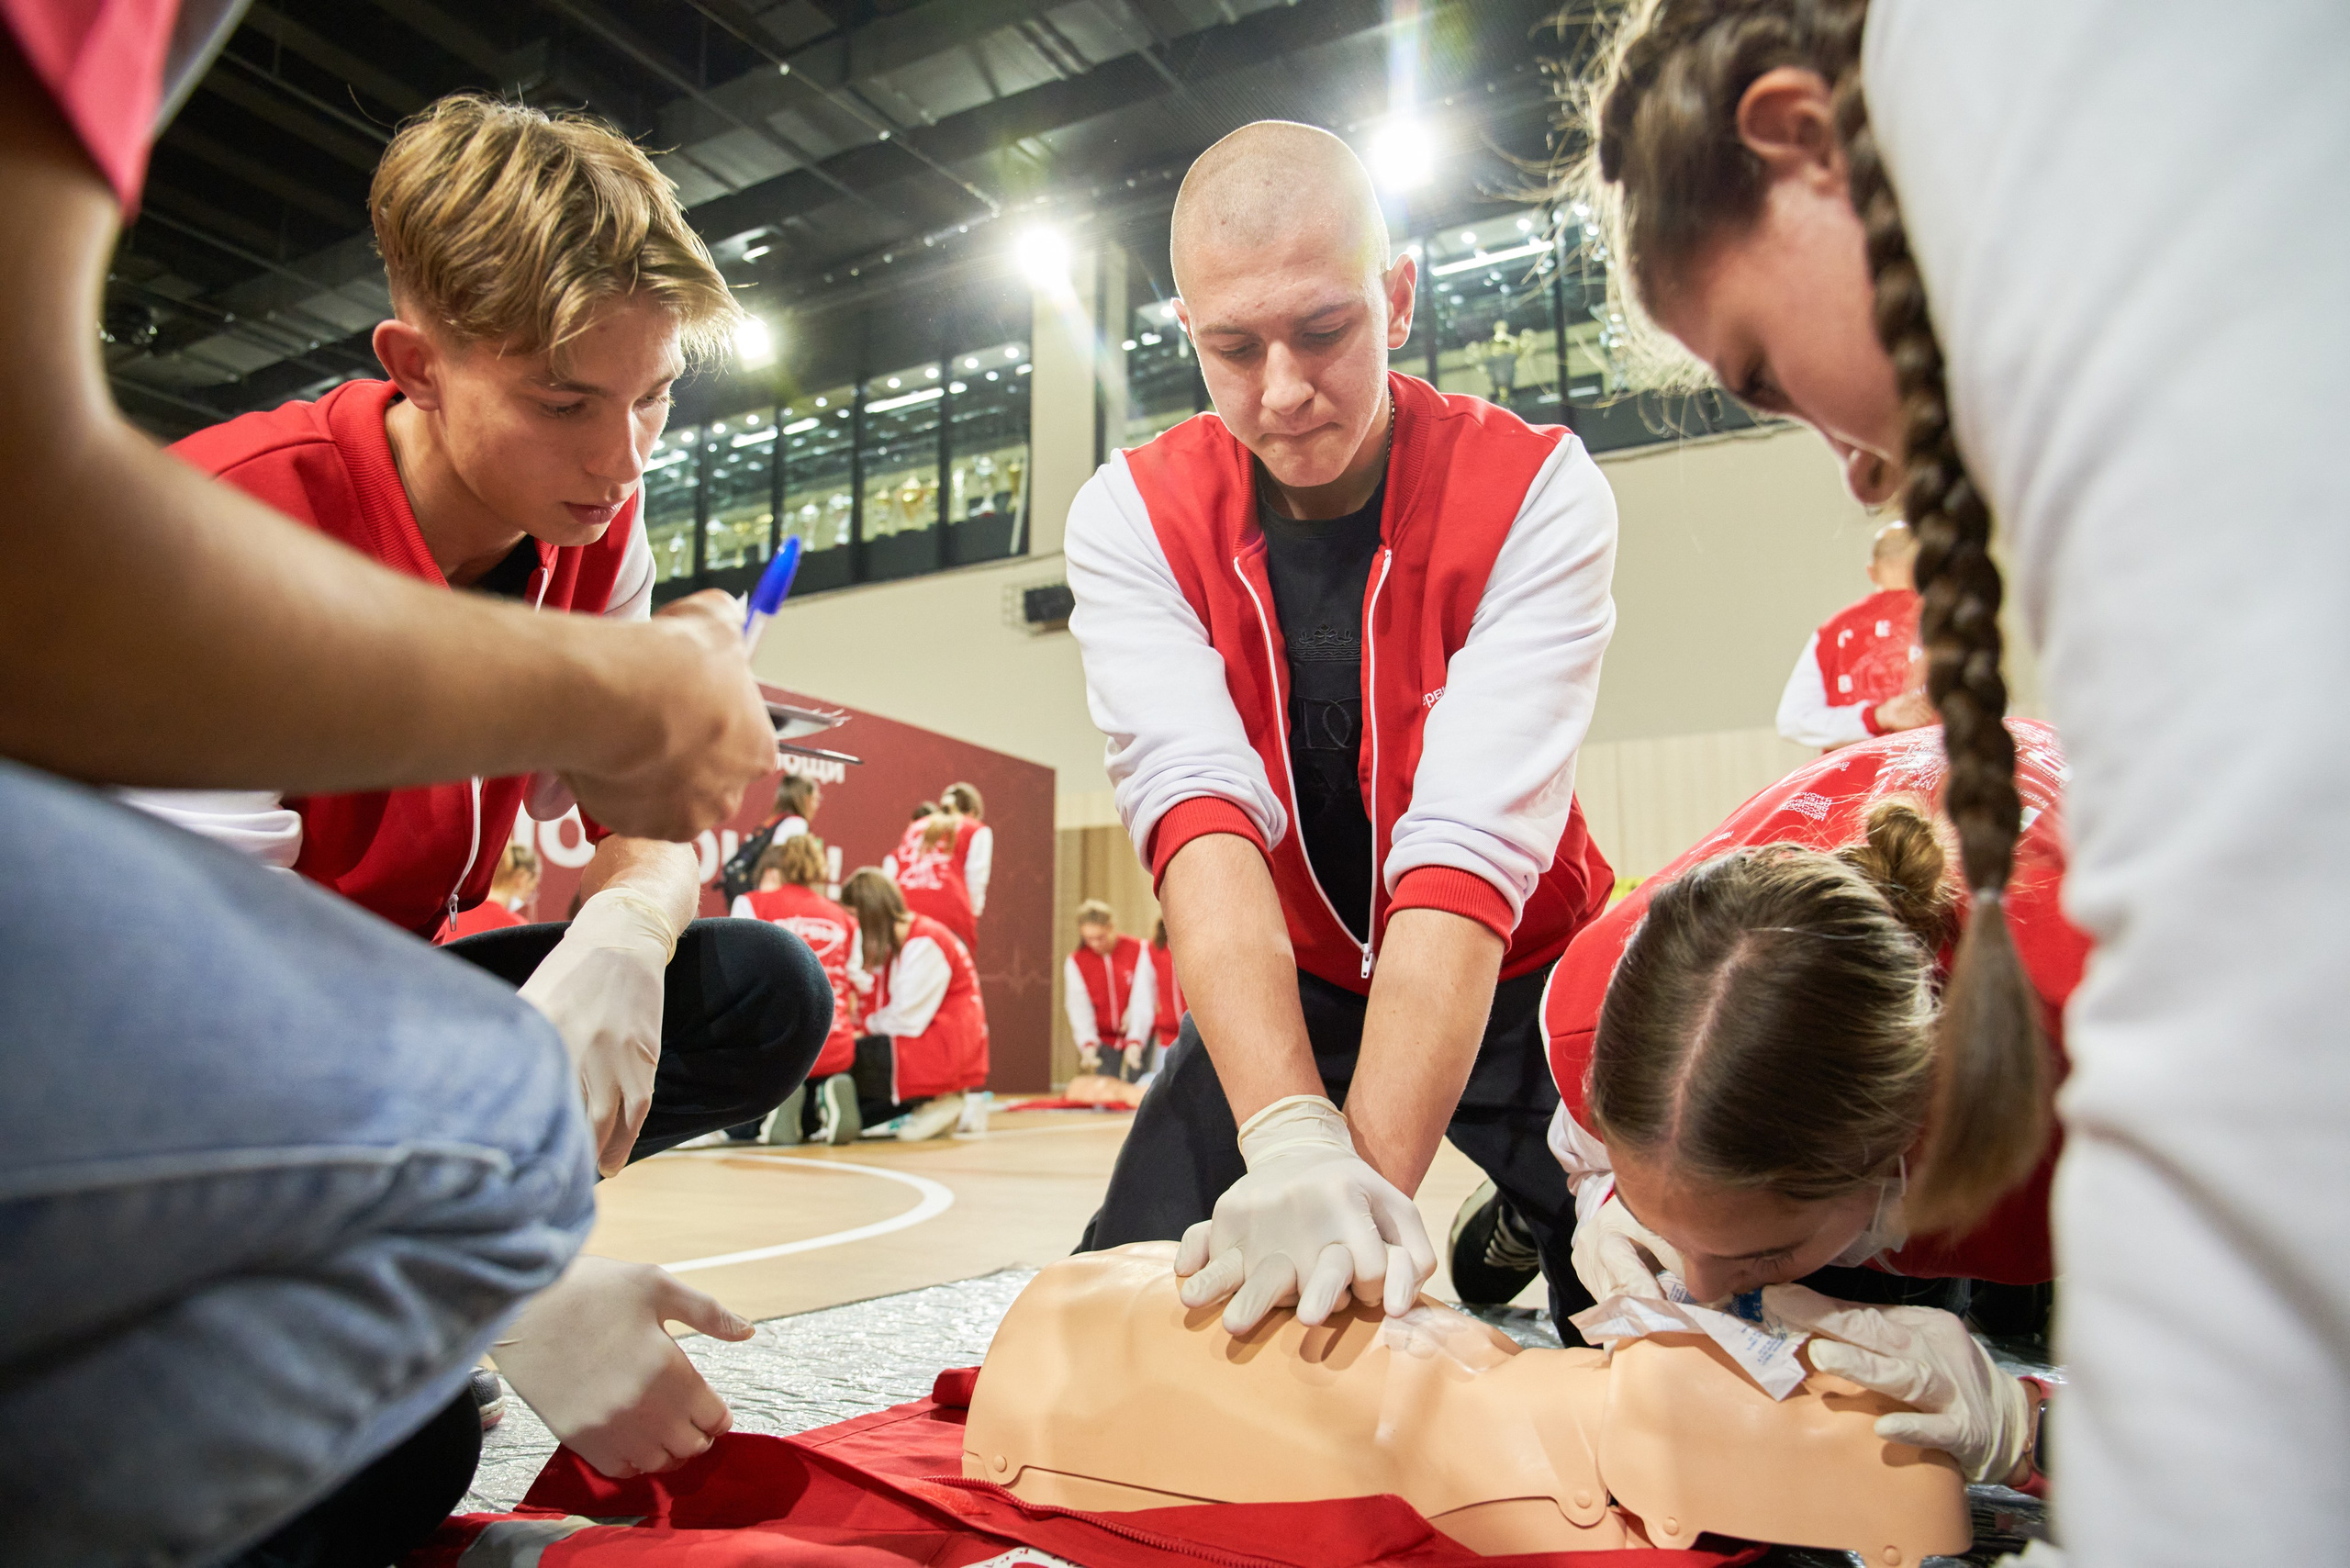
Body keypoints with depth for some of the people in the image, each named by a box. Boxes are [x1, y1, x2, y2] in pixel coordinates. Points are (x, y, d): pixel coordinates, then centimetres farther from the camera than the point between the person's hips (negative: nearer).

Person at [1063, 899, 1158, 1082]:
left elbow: (1142, 1000, -17)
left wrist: (1134, 1043, -26)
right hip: (1103, 1038, 1)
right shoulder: (1075, 962, -7)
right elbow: (1079, 1008, -11)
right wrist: (1088, 1045, -25)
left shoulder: (1138, 952, -12)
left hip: (1138, 1035, -1)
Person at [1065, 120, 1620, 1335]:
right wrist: (1293, 1141, -44)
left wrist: (1372, 1170, -42)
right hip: (1282, 991, 2)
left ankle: (1503, 1245, 18)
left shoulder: (1535, 491, -20)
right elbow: (1198, 811, -29)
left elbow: (1469, 848, -31)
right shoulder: (1133, 519, -14)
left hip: (1513, 978, -1)